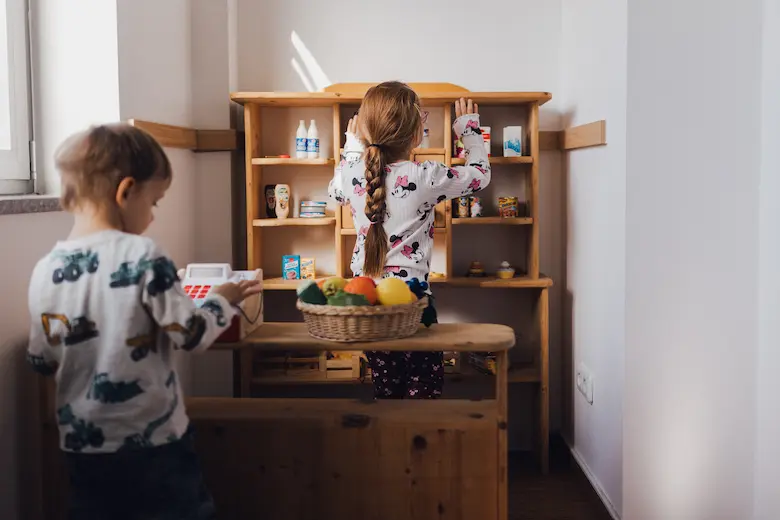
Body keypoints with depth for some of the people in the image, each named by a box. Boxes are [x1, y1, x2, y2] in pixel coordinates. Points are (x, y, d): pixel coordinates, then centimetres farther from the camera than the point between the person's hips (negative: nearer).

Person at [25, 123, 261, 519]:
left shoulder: (44, 271, -4)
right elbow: (191, 335, -13)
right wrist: (223, 300, 4)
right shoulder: (145, 258, -18)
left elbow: (41, 362, 5)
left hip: (83, 445, 4)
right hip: (155, 442, -4)